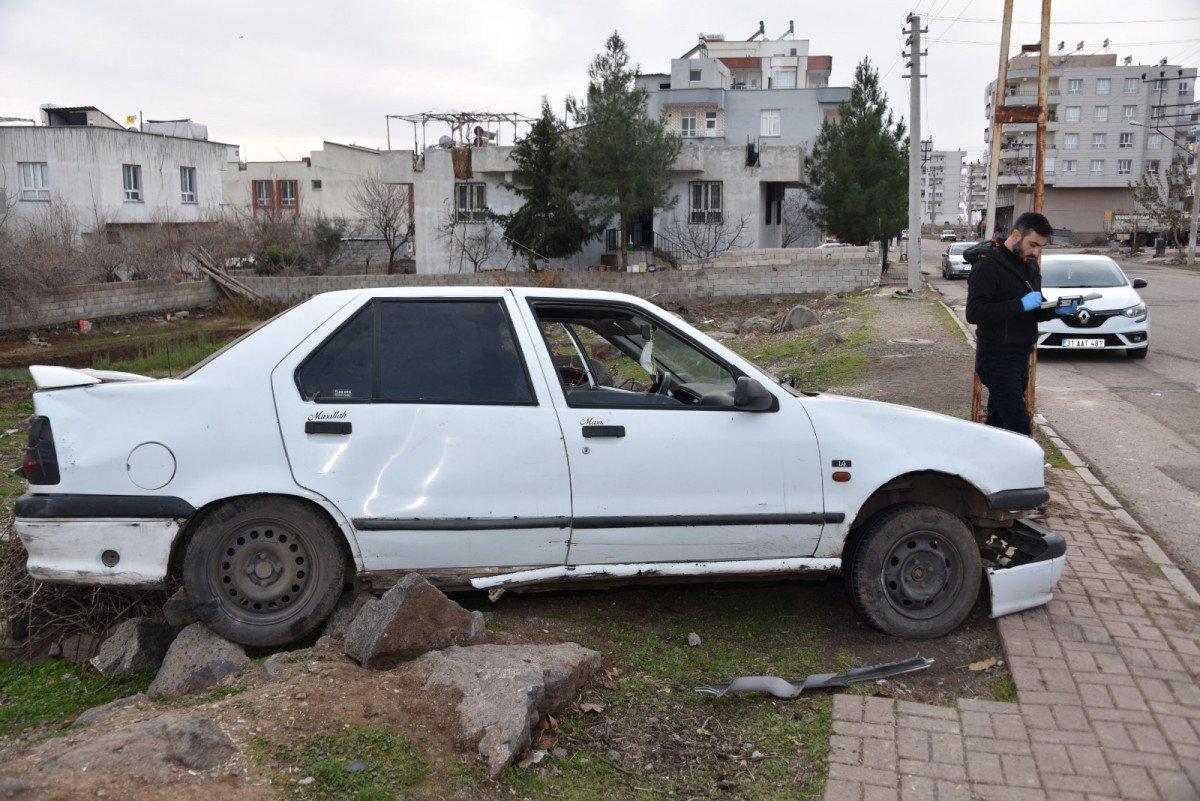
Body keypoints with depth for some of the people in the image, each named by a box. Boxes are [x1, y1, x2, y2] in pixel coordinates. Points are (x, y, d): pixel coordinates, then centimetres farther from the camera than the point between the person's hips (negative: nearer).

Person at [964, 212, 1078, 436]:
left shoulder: (1030, 266, 16)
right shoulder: (988, 264, -13)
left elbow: (1034, 313, 24)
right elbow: (974, 313, -22)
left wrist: (1056, 310, 2)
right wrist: (1021, 305, -25)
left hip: (1020, 356, 8)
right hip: (996, 357, -8)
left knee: (998, 421, 12)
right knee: (1018, 425, -14)